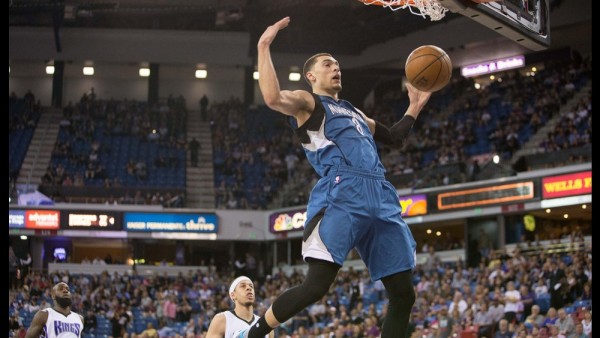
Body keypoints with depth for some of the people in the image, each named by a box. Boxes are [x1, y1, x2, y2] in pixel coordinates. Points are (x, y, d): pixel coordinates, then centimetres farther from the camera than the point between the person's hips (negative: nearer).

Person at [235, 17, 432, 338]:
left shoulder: (353, 112, 35)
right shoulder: (307, 103, 11)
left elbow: (393, 137, 48)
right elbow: (273, 98, -12)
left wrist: (414, 107, 40)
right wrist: (264, 48, -8)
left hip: (381, 197, 8)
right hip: (341, 196, -7)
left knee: (403, 294, 2)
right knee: (316, 285, -18)